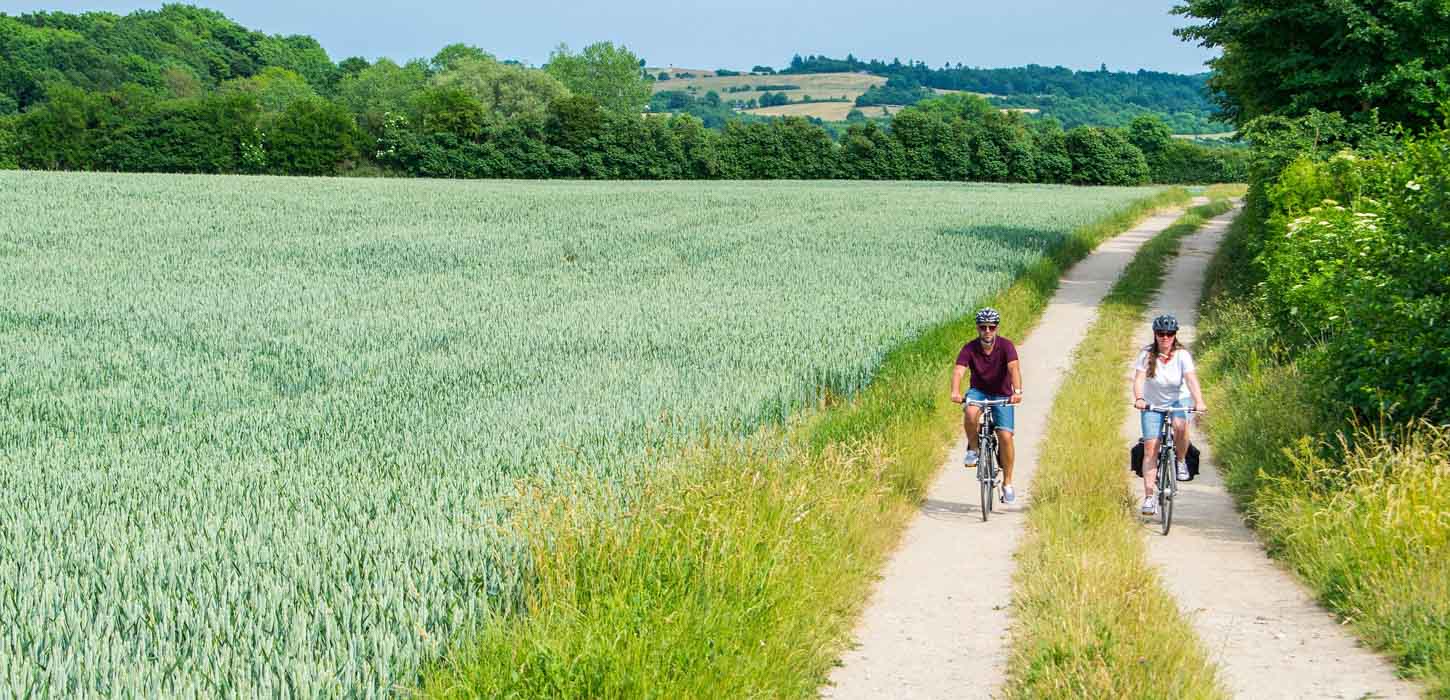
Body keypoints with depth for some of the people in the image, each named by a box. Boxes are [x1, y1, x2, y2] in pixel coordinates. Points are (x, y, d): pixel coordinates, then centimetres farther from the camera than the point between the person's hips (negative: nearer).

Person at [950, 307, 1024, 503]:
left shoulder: (1006, 346, -17)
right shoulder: (969, 349, -15)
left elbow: (1014, 368, -32)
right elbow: (958, 371, -28)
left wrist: (1017, 391, -51)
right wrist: (955, 392, -48)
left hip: (1002, 396, 0)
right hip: (979, 392, 0)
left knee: (1005, 436, -15)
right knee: (970, 413, -35)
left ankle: (1007, 482, 1)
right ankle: (973, 449, -8)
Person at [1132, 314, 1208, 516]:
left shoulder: (1182, 355, -14)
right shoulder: (1147, 355, -12)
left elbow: (1191, 379, -25)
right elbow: (1139, 379, -23)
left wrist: (1199, 402, -42)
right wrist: (1139, 399, -43)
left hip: (1178, 400, -1)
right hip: (1152, 404, 1)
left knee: (1180, 425, -34)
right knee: (1150, 448, -9)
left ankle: (1181, 462, -5)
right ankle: (1149, 497, -7)